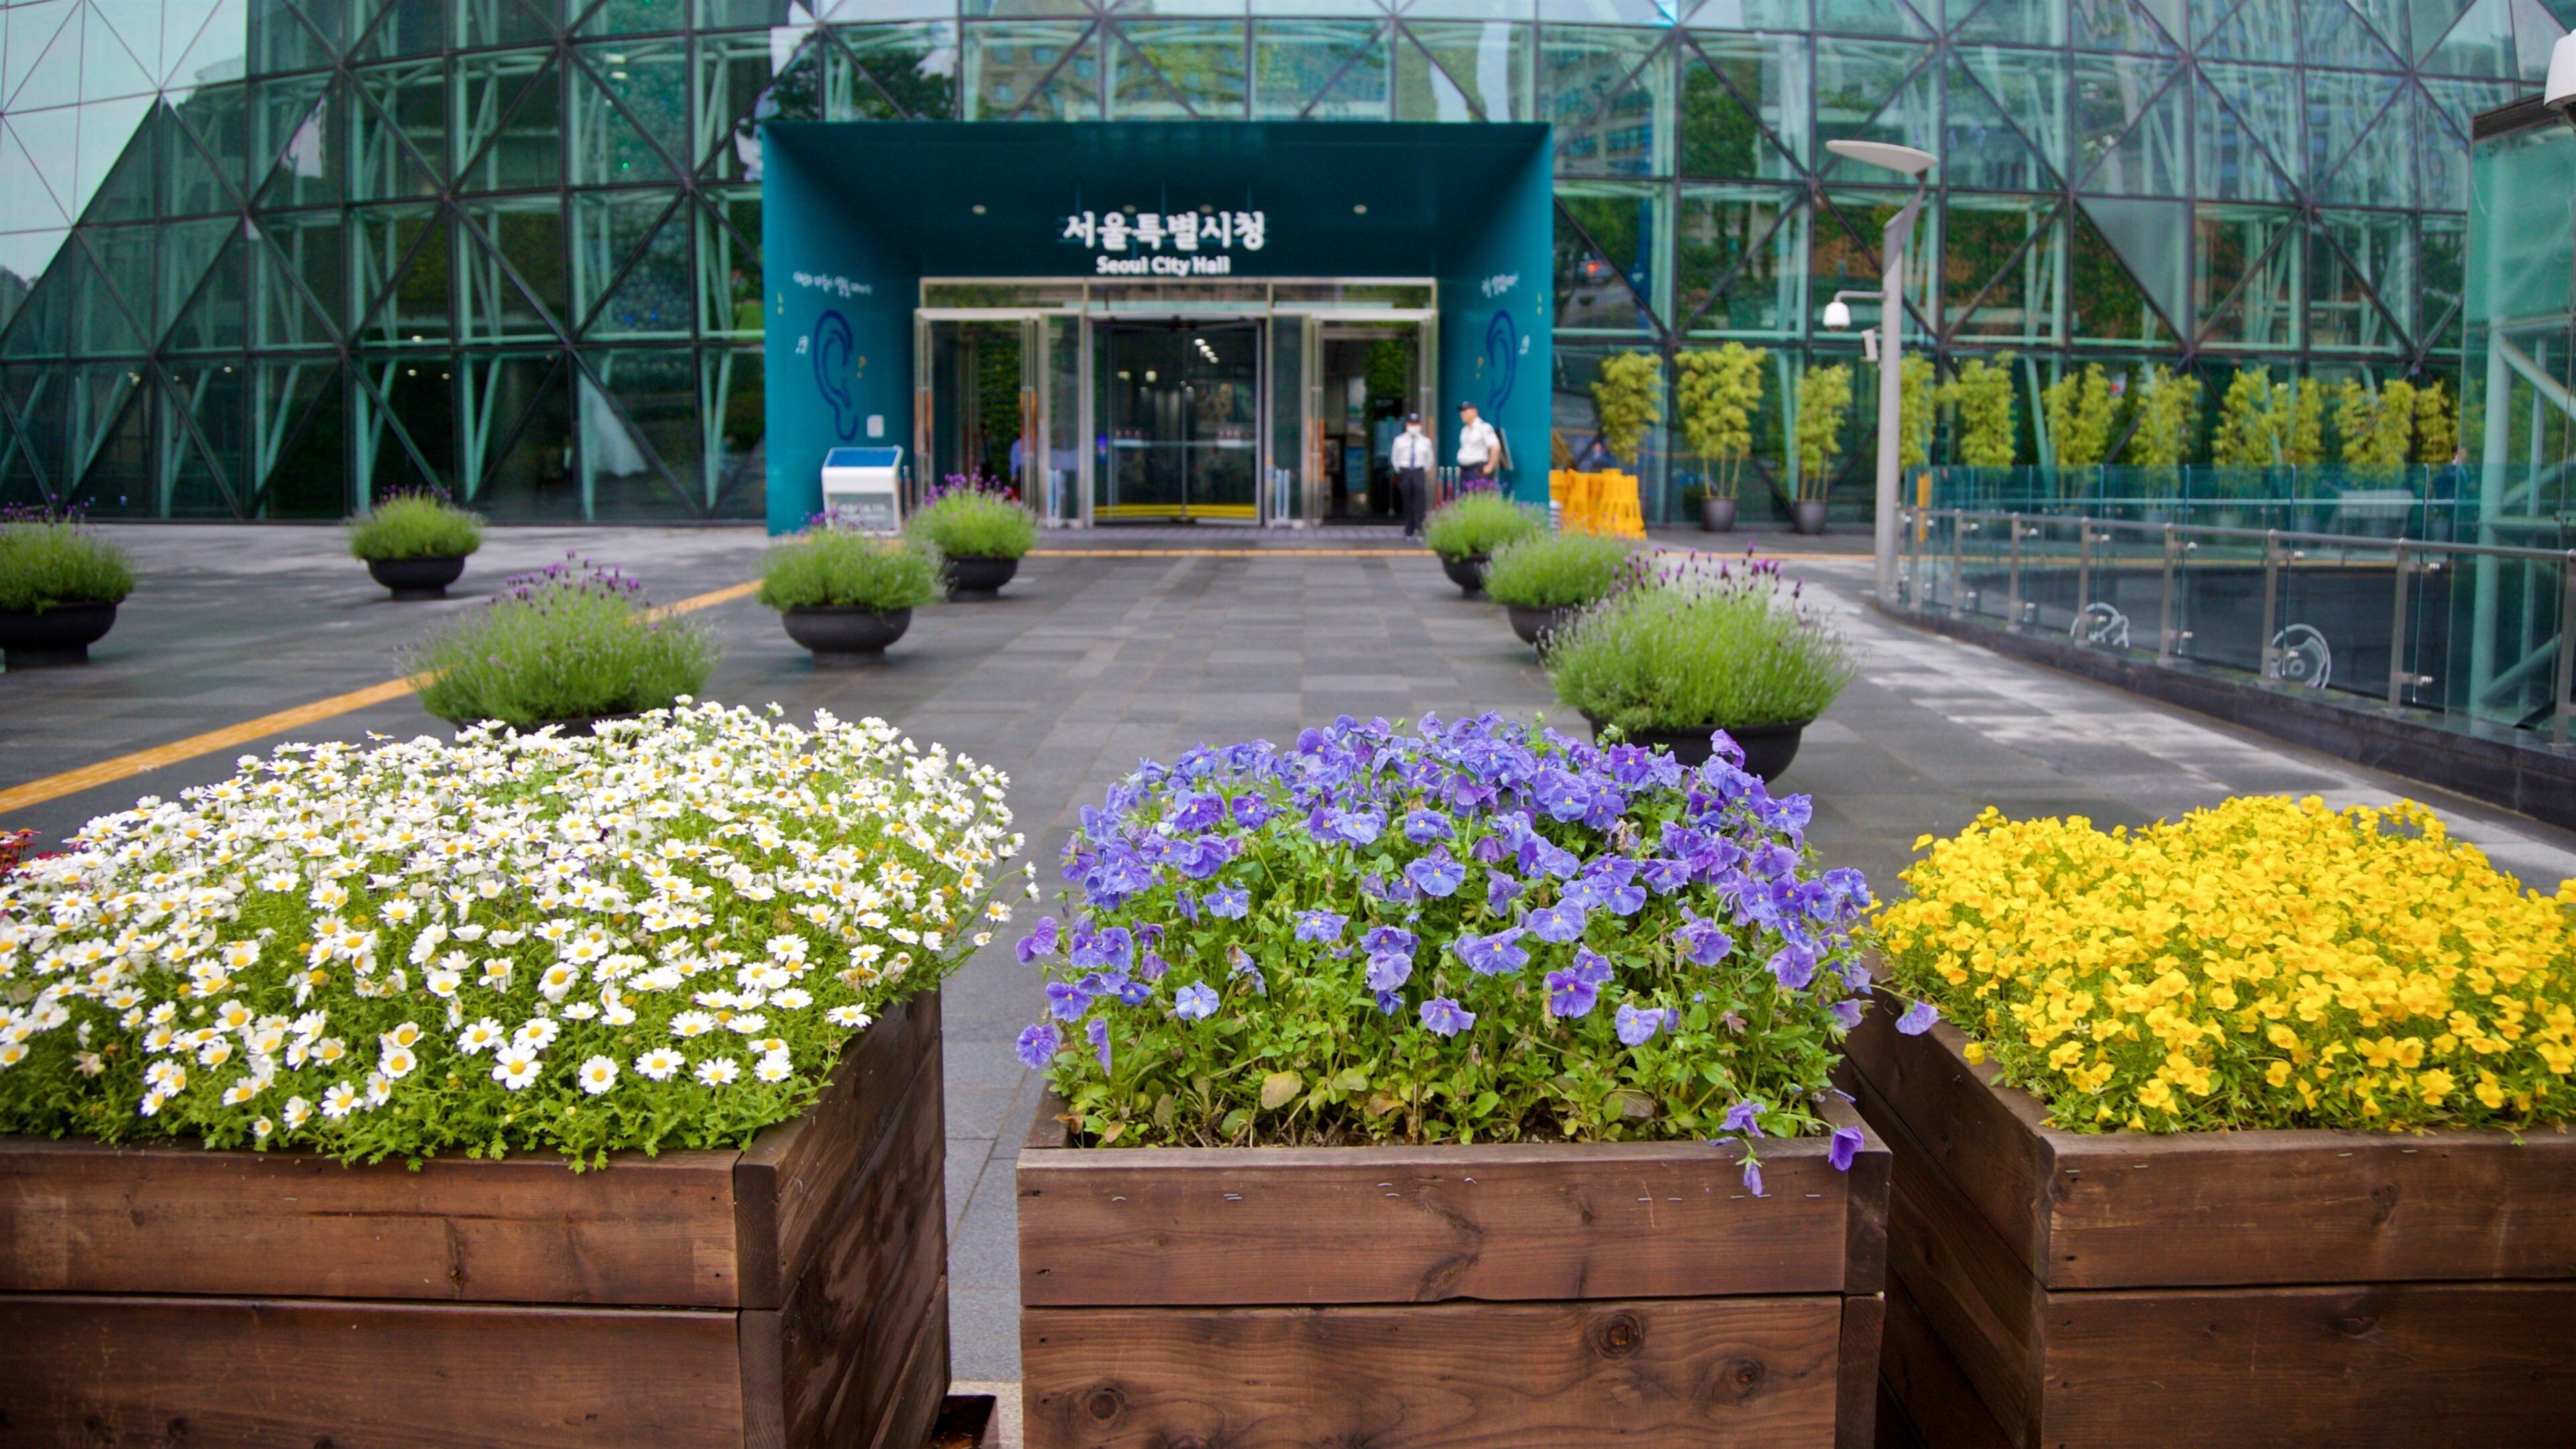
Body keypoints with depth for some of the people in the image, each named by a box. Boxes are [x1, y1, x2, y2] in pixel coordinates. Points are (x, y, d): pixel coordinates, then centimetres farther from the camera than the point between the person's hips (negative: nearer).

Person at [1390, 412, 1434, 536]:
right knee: (1407, 501, 4)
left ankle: (1420, 528, -14)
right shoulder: (1400, 440, 5)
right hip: (1404, 471, 1)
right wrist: (1399, 471, 10)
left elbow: (1429, 458, 16)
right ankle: (1409, 530, 11)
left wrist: (1425, 471, 11)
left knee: (1420, 499, -14)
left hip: (1419, 471, -1)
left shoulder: (1425, 441, 5)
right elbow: (1394, 457, 14)